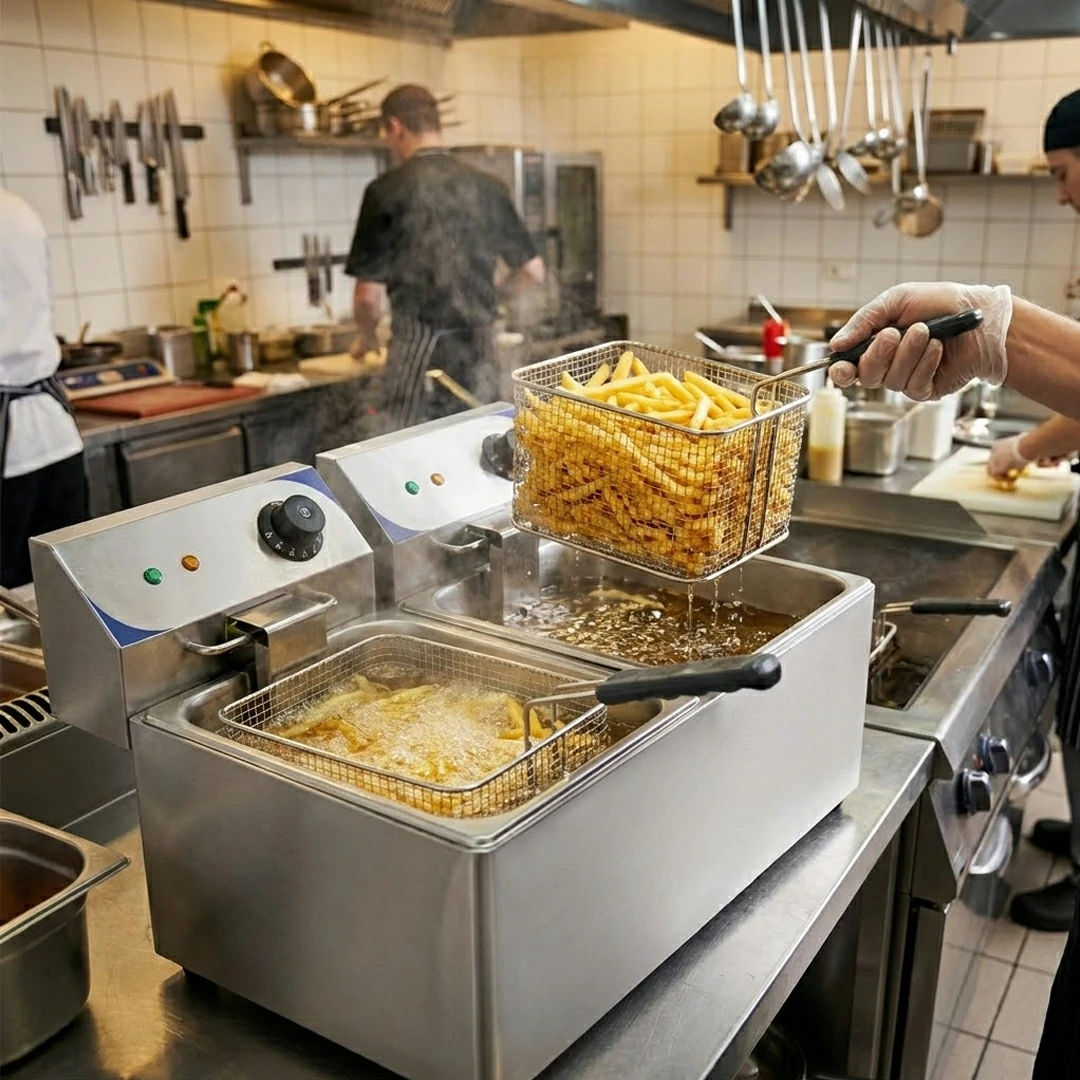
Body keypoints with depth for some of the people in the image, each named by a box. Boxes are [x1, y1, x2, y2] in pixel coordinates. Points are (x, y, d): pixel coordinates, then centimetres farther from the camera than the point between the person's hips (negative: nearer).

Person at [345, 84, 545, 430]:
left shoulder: (387, 190, -7)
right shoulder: (489, 187, 5)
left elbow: (369, 294, -7)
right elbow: (533, 272, 10)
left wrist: (365, 338, 12)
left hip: (419, 353, -4)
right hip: (479, 352, 4)